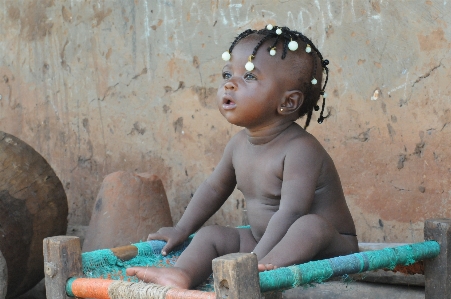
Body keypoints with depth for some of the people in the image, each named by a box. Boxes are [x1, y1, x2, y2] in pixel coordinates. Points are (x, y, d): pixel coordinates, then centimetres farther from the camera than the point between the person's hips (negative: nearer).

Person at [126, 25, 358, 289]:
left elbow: (290, 213, -32)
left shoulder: (299, 149, -22)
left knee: (311, 225, -36)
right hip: (264, 243, 8)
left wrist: (256, 259, -38)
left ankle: (263, 271, -54)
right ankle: (183, 274, -29)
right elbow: (215, 187, 22)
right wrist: (182, 230, 27)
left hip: (328, 248, -7)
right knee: (211, 235, -2)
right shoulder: (239, 144, 4)